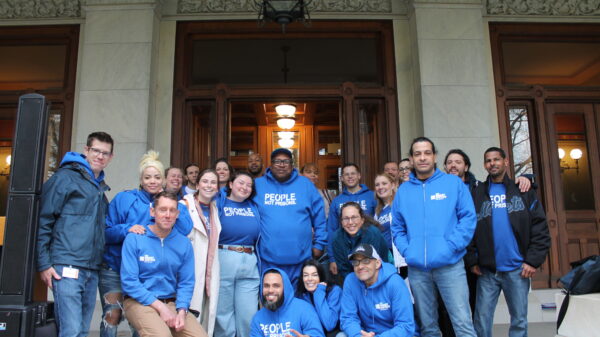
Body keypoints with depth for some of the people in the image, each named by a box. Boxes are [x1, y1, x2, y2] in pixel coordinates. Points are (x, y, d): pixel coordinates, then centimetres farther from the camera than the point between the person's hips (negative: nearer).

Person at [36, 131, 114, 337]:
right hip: (67, 268, -7)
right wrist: (44, 264, -10)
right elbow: (43, 222, -7)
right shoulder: (65, 177, -2)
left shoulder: (100, 188, 19)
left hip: (92, 270, 7)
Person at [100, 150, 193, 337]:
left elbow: (185, 229, -9)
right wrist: (126, 229, -25)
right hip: (114, 268, -2)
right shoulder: (124, 199, -3)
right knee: (112, 315, -8)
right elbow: (106, 232, -6)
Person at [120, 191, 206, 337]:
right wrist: (160, 306, -15)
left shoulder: (184, 243, 1)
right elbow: (129, 281, -11)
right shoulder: (134, 239, -8)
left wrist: (181, 311, -13)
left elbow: (186, 283, 4)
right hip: (139, 302, -3)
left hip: (172, 302, 3)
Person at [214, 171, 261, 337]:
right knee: (223, 313, 8)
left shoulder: (254, 207, 14)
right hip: (224, 260, -3)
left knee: (248, 314, 6)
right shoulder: (219, 203, 3)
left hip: (250, 264, 3)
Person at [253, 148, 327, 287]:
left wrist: (319, 244, 5)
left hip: (300, 260, 1)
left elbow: (319, 217, 8)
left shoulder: (305, 185, 6)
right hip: (267, 260, 0)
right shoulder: (257, 185, 4)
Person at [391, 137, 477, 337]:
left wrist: (451, 246, -13)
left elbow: (468, 218, -3)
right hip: (416, 268, 3)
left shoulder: (454, 183, 2)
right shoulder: (403, 190, 11)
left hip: (450, 265, -3)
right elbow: (397, 227, 12)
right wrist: (406, 250, -4)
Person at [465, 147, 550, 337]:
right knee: (482, 319, 3)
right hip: (486, 271, 0)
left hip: (517, 269, 0)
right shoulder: (477, 194, 7)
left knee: (519, 321, 9)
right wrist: (472, 261, -5)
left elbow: (540, 228, 1)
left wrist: (533, 260, -6)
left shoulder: (523, 191, 6)